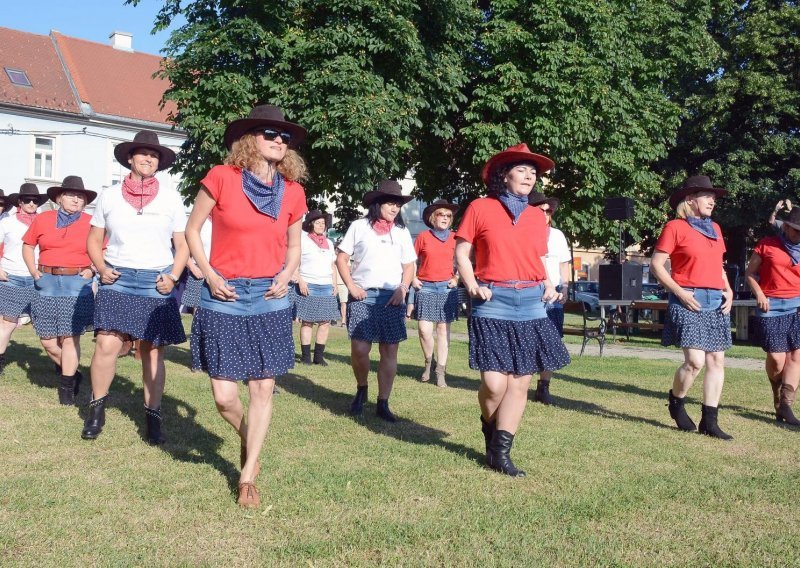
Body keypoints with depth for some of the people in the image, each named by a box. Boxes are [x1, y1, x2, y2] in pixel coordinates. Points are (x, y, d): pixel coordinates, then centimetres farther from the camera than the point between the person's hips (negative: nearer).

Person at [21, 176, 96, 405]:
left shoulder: (91, 223, 0)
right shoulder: (42, 219, 5)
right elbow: (28, 246, 15)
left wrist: (92, 270, -6)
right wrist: (34, 272, 4)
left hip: (77, 284, -2)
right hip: (47, 284, 3)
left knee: (70, 336, -4)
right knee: (47, 340, 3)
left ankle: (67, 387, 7)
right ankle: (71, 373, 25)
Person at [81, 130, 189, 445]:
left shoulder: (171, 198, 7)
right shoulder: (109, 196, 8)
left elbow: (183, 244, 7)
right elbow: (94, 239, 13)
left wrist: (172, 277, -7)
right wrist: (102, 269, -4)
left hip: (157, 283, 0)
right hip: (118, 280, 0)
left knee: (153, 351, 3)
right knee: (106, 345, -14)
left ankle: (153, 416, 14)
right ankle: (97, 408, 5)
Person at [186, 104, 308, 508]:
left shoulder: (293, 192, 4)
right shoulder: (221, 178, -6)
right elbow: (192, 229, 3)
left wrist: (286, 276, -2)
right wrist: (209, 275, -8)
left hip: (269, 298, 3)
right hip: (225, 297, -2)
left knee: (262, 388, 2)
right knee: (224, 396, -3)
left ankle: (248, 476, 18)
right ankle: (248, 439, 32)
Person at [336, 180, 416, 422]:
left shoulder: (402, 232, 13)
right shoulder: (359, 226, 5)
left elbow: (409, 266, 14)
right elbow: (341, 259, 5)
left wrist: (402, 289, -3)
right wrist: (351, 286, -7)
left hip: (392, 297, 3)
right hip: (362, 295, -2)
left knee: (389, 350, -1)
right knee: (359, 349, -10)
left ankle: (383, 404, 7)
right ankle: (361, 390, 18)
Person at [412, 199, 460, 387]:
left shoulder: (454, 238, 6)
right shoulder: (423, 237, 2)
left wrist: (456, 278, 2)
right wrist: (413, 279, -1)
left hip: (447, 288, 1)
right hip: (425, 287, -1)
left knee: (443, 329, 2)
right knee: (424, 329, -8)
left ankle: (440, 371, 7)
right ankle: (429, 362, 18)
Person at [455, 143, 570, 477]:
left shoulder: (537, 216, 14)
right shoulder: (480, 208, 1)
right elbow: (461, 252, 2)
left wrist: (548, 286, 3)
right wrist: (472, 285, -13)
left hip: (531, 303, 5)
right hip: (493, 302, -4)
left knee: (520, 382, 1)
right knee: (494, 383, -10)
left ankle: (501, 452, 10)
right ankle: (490, 431, 22)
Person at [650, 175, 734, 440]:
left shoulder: (714, 228, 17)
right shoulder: (675, 227, -3)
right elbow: (656, 265, -6)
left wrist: (729, 291, 8)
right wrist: (679, 292, -15)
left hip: (716, 303, 7)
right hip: (689, 301, -7)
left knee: (716, 361, 3)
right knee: (695, 361, -14)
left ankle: (709, 421, 10)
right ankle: (676, 401, 15)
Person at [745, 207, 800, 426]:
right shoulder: (767, 245, 3)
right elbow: (750, 272, 7)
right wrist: (759, 294, -8)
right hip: (771, 307, -3)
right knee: (776, 359, -5)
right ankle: (779, 398, 22)